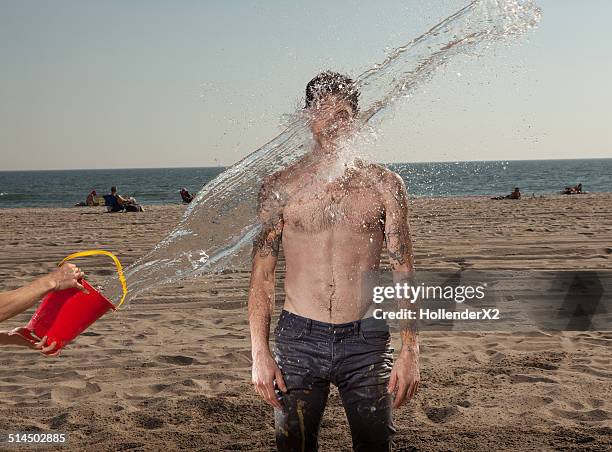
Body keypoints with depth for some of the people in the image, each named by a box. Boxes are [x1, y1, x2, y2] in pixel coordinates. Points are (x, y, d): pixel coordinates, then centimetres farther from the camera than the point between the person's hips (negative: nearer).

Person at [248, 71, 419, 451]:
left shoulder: (384, 186, 3)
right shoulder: (280, 188, 2)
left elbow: (405, 275, 2)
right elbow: (262, 275, 3)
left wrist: (410, 351, -6)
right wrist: (259, 352, -4)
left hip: (366, 340, 0)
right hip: (299, 338, 0)